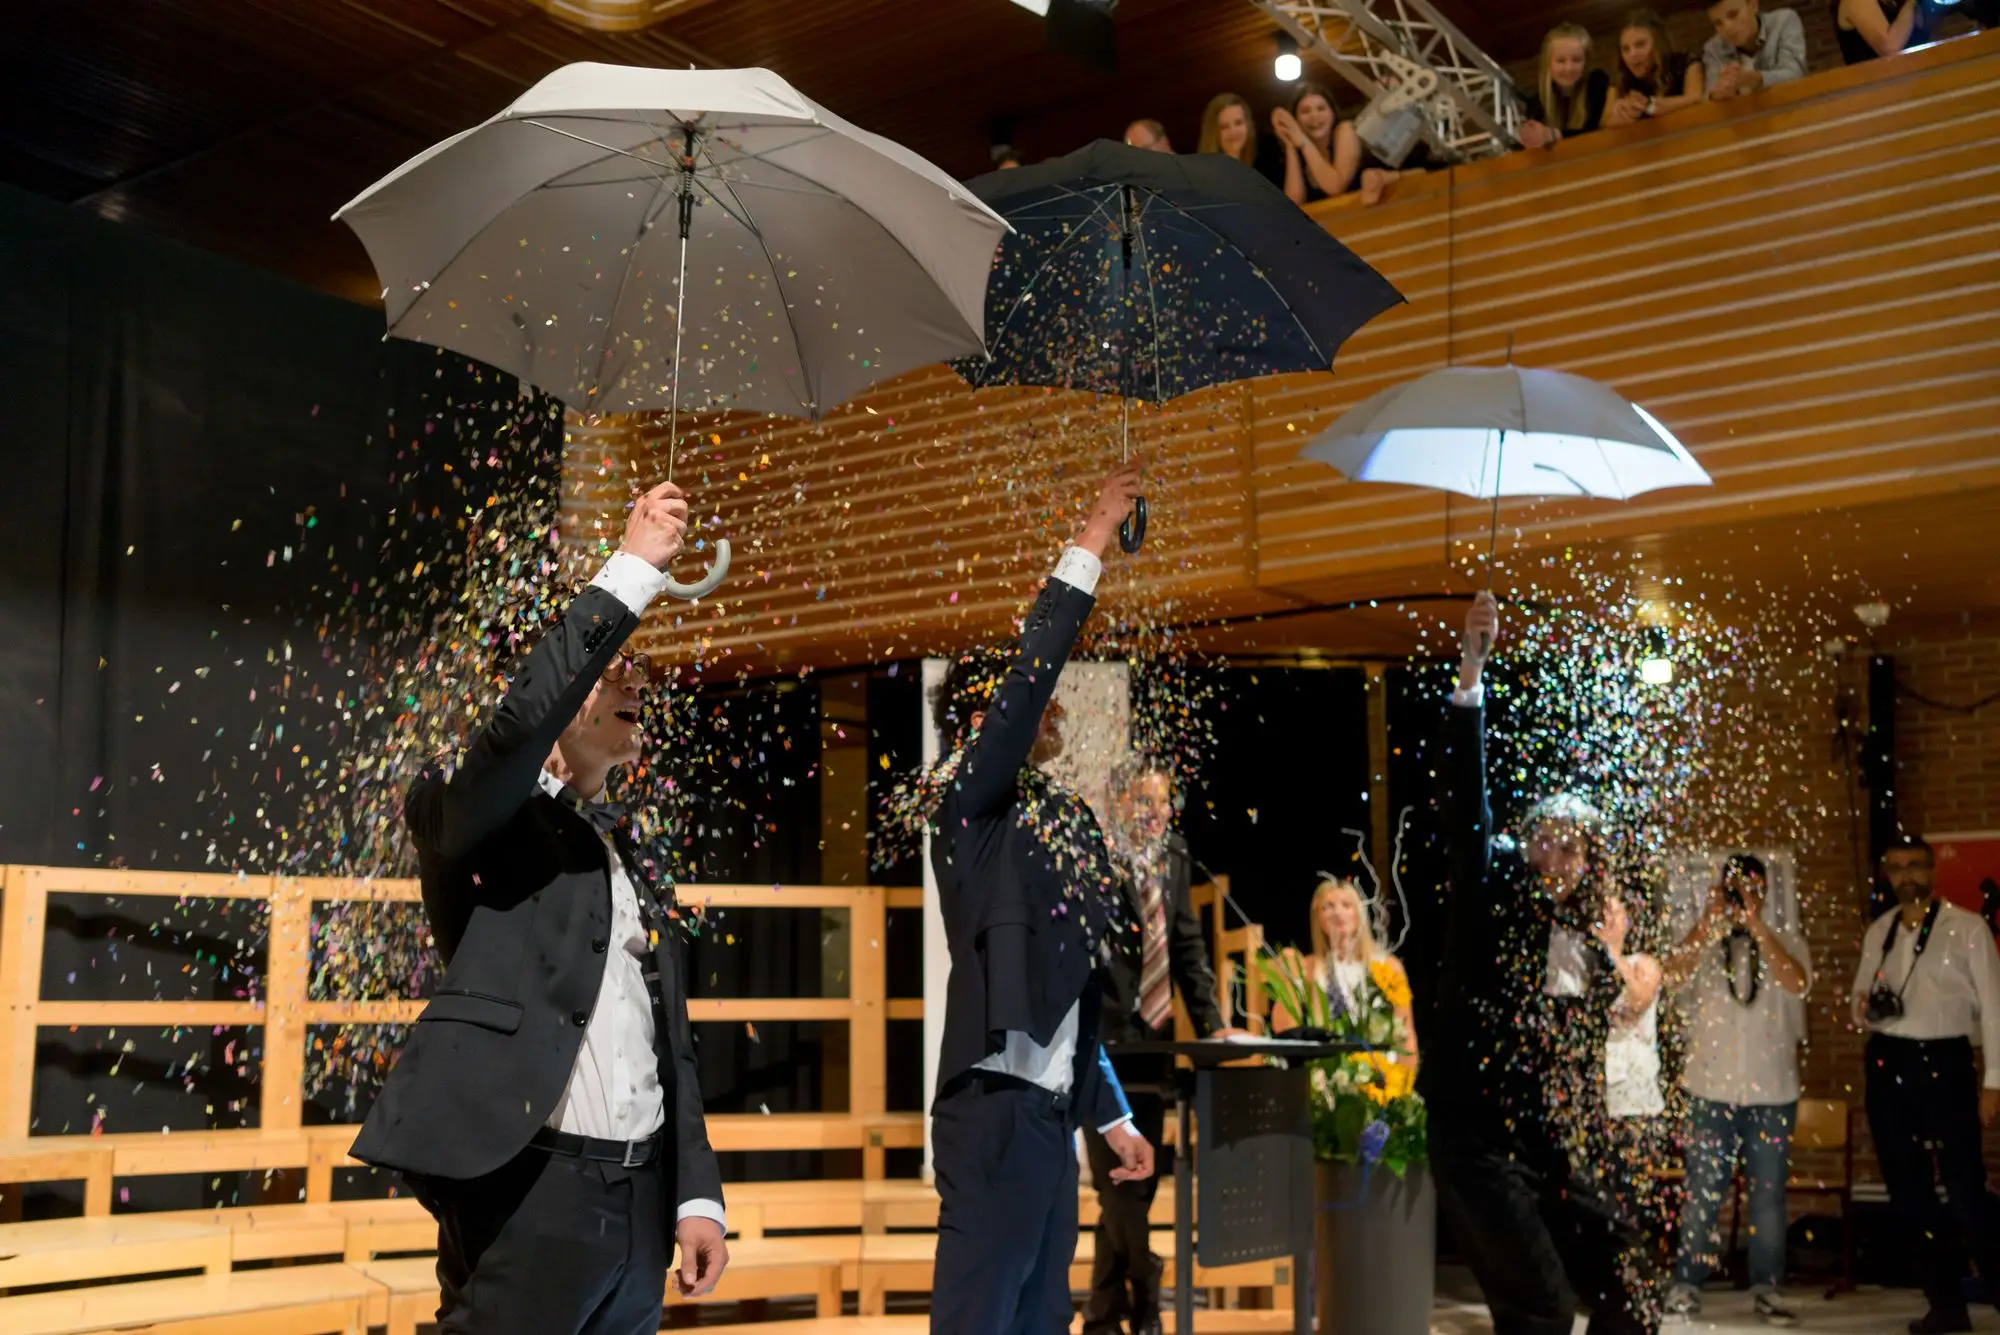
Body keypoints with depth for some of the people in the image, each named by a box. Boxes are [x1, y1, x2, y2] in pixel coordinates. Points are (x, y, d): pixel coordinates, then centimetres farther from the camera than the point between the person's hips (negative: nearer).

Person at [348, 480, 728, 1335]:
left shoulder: (638, 869, 19)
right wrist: (631, 575, -19)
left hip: (639, 1192, 7)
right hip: (533, 1186, -6)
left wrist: (697, 1194, 10)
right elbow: (521, 718, -22)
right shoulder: (476, 827, 1)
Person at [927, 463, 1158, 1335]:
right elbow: (1033, 665, -21)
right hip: (997, 1107, -8)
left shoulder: (1058, 818, 13)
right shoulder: (969, 802, -6)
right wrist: (1091, 544, -17)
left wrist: (1110, 1115, 20)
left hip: (1051, 1110, 8)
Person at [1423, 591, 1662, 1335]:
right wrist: (1471, 672, -22)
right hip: (1478, 1137, -6)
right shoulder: (1492, 890, -1)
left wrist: (1612, 961, 8)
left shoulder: (1589, 940, 13)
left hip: (1559, 1152, 6)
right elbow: (1466, 795, -15)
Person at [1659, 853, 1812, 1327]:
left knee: (1769, 1193, 6)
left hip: (1773, 1088, 1)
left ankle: (1767, 1287, 15)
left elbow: (1797, 982, -18)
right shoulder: (1700, 933, 1)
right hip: (1712, 1087, -1)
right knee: (1703, 1191, 0)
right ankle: (1687, 1283, 8)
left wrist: (1755, 924, -26)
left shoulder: (1783, 934, 2)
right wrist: (1710, 919, -25)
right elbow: (1673, 977, -17)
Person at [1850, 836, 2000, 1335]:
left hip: (1944, 1062, -5)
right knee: (1908, 1190, 10)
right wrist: (1864, 1011, -6)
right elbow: (1860, 1002, 18)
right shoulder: (1878, 931, 11)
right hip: (1887, 1064, 5)